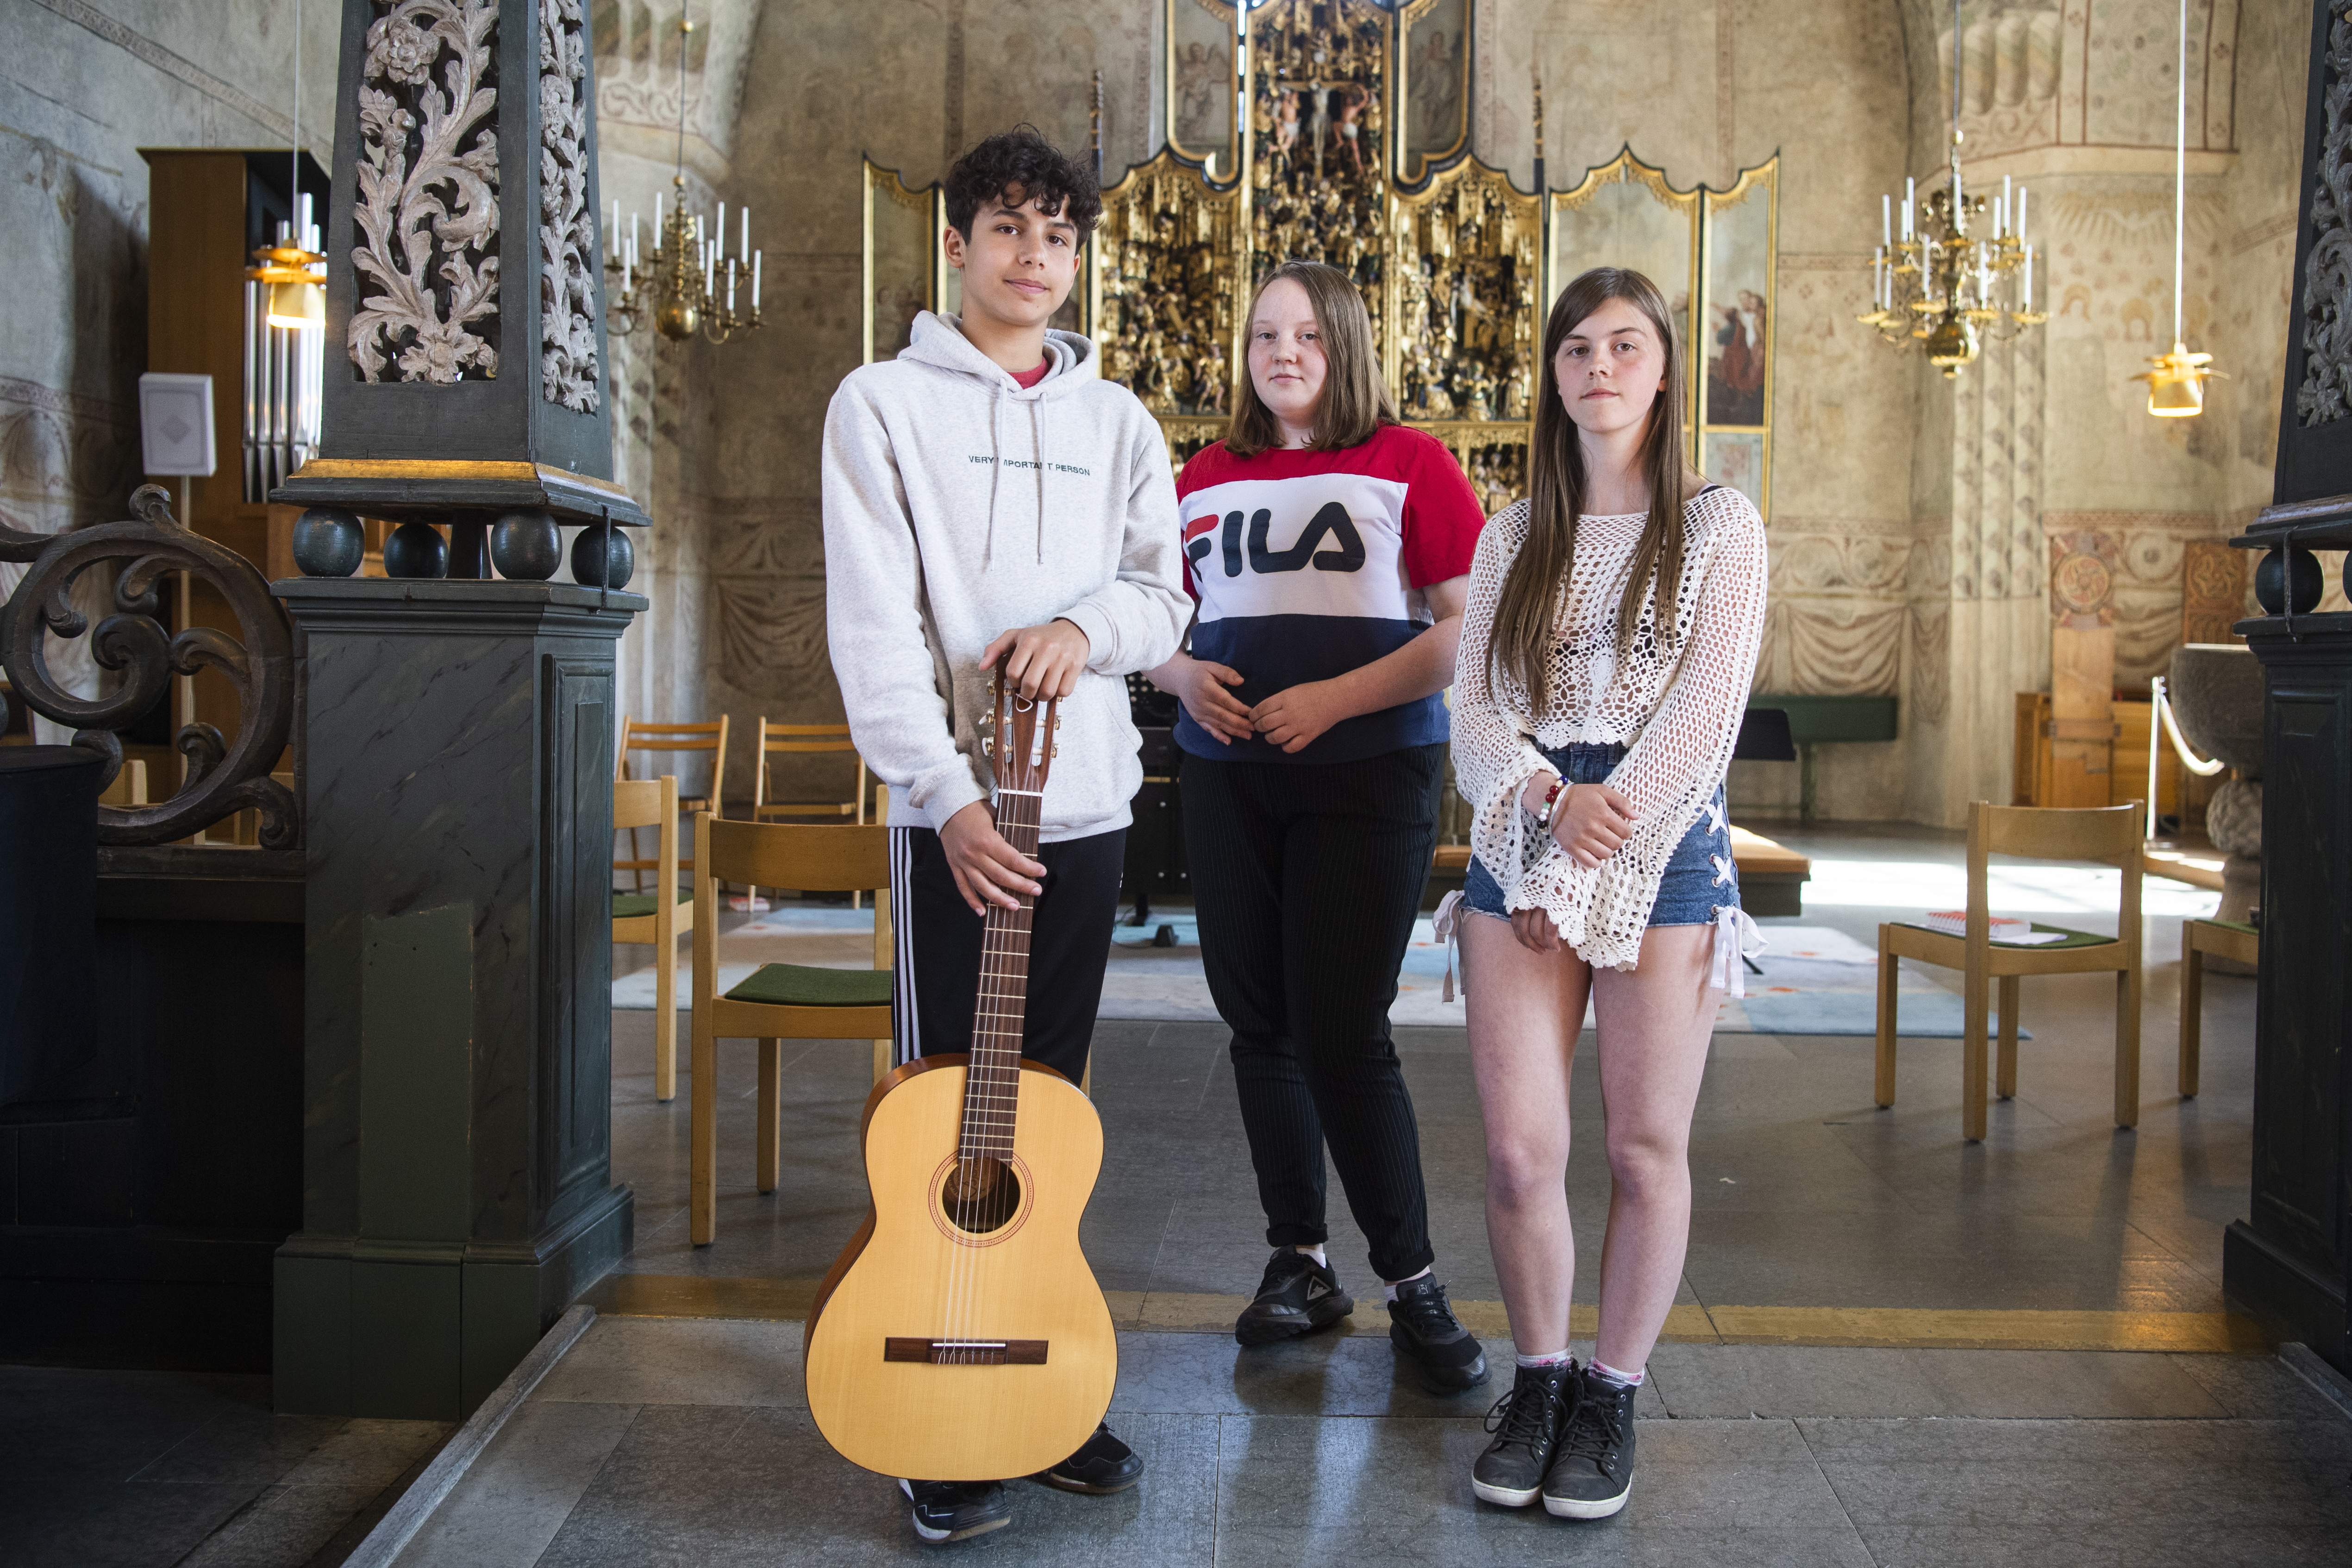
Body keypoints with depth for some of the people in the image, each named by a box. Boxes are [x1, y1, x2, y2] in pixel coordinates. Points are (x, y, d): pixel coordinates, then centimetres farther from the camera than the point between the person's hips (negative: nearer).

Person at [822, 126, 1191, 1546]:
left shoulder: (1117, 421, 14)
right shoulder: (884, 405, 1)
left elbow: (1166, 597, 12)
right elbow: (874, 627, -7)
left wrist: (1088, 625, -11)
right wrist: (950, 797, -17)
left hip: (1088, 805, 4)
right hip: (953, 817, -4)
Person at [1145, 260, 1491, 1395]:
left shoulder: (1408, 465, 0)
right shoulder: (1206, 478, 14)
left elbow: (1473, 627, -8)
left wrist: (1334, 699, -16)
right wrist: (1185, 676, -4)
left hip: (1368, 777, -5)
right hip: (1226, 778, 5)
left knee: (1341, 1037, -9)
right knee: (1259, 1027, 8)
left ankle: (1414, 1289, 7)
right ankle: (1300, 1265, 23)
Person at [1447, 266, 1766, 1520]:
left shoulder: (1719, 527, 4)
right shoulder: (1514, 537, 14)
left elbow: (1705, 715, -6)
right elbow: (1472, 707, 6)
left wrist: (1596, 844, -13)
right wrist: (1548, 792, -14)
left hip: (1664, 850, -2)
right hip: (1518, 850, 2)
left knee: (1646, 1147, 4)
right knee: (1519, 1149, -1)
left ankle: (1613, 1393, 21)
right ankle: (1538, 1378, 20)